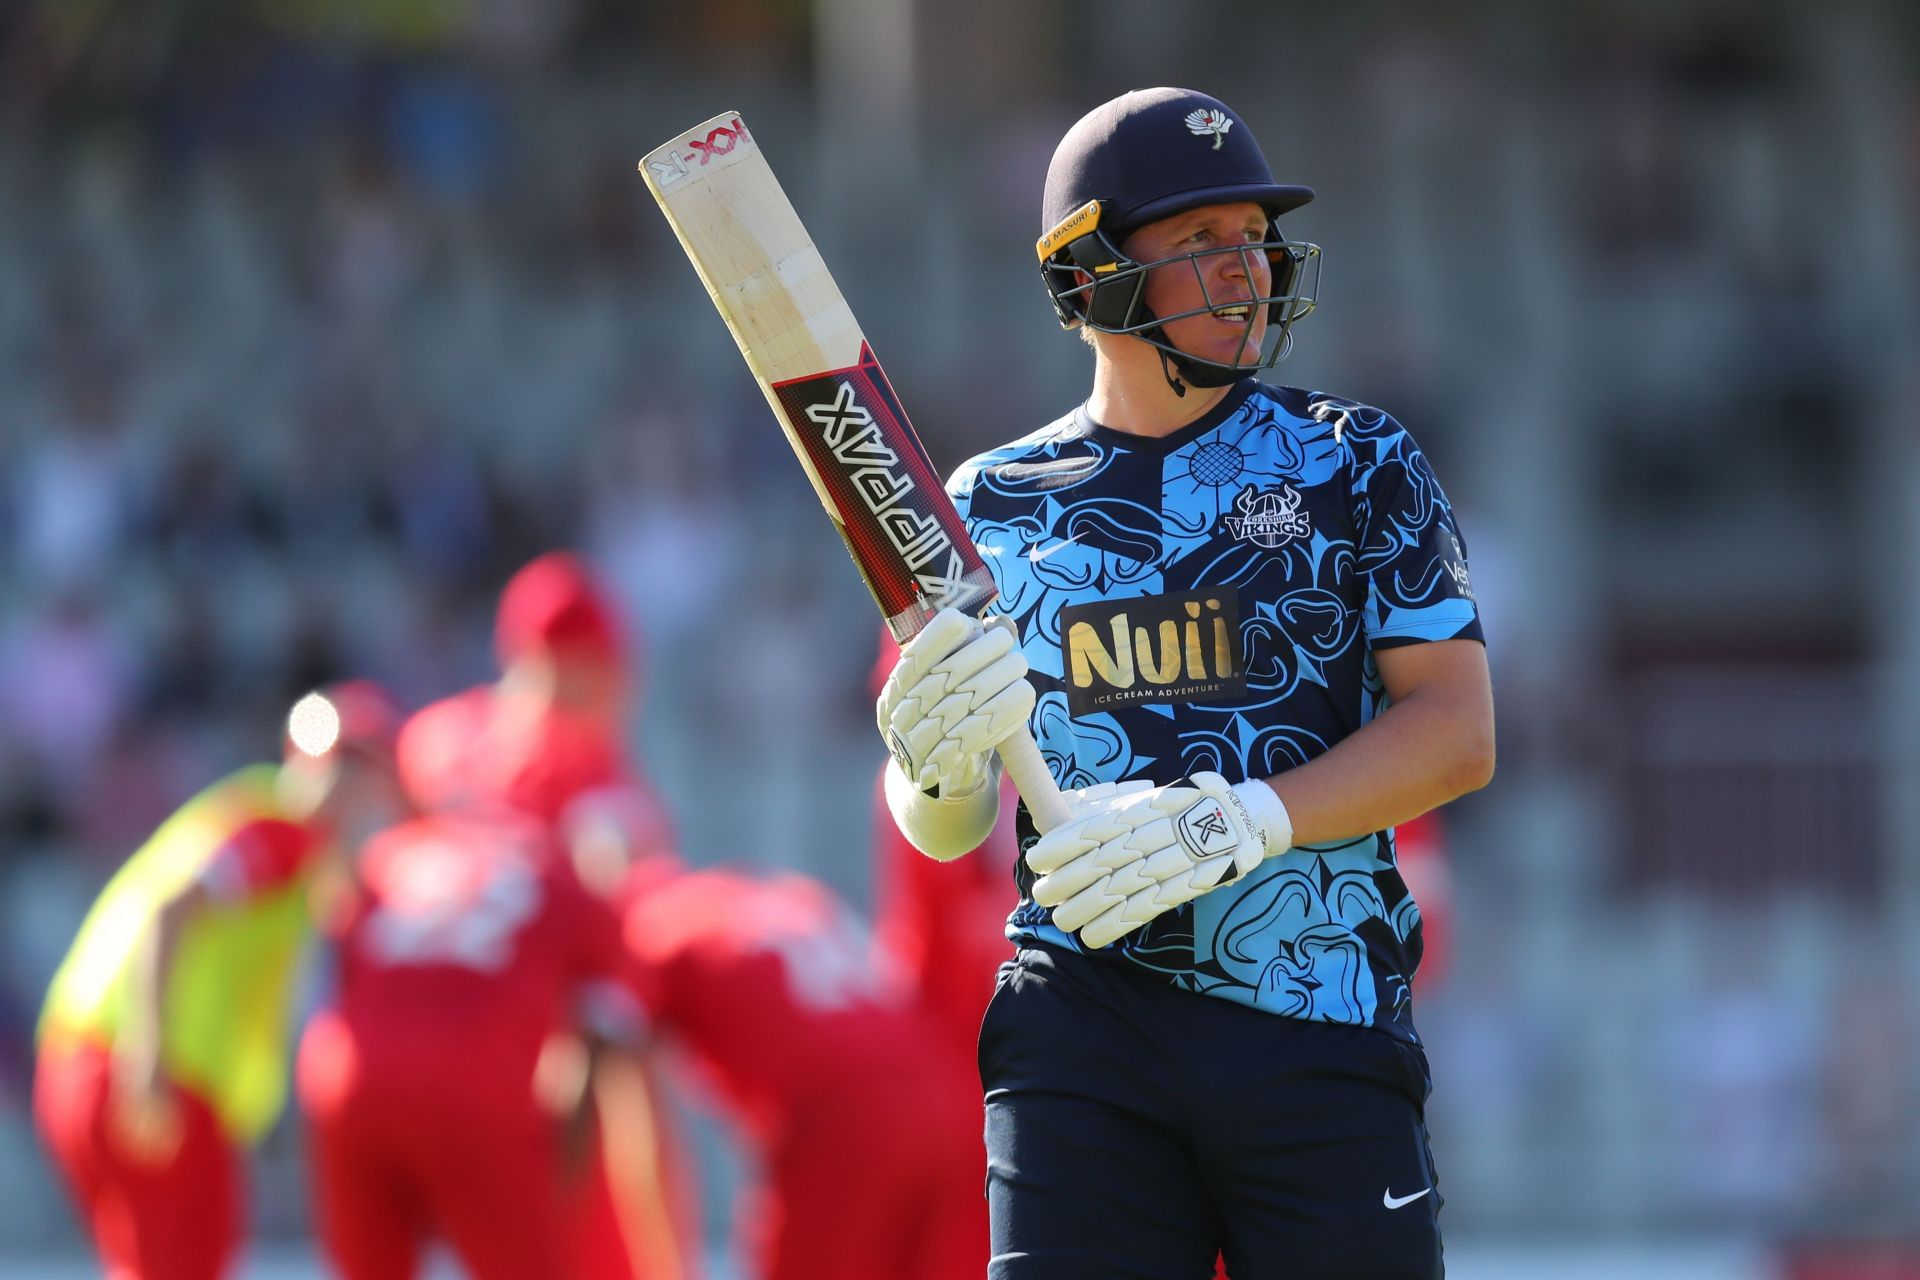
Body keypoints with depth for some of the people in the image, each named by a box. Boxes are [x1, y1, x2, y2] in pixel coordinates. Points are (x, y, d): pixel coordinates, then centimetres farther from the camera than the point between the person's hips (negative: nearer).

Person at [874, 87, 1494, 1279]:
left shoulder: (1356, 464, 8)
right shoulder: (994, 506, 12)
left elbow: (1458, 732, -1)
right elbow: (946, 831, 15)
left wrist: (1239, 822, -15)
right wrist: (935, 765, -10)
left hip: (1324, 1033, -1)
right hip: (1085, 1032, 1)